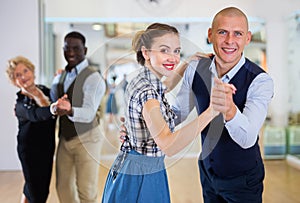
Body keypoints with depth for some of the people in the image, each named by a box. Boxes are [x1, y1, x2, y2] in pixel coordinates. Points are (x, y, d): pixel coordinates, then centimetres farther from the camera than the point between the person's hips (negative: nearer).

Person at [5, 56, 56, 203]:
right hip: (30, 149, -6)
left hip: (47, 146, 6)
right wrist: (53, 108, -57)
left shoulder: (44, 90, 1)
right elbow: (34, 115, -36)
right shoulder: (20, 102, -16)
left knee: (43, 190, 18)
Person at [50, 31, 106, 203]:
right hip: (64, 138, 7)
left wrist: (70, 110, -44)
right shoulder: (59, 78, 10)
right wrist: (55, 108, -20)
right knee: (63, 187, 14)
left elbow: (89, 113, -24)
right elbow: (51, 104, 4)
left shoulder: (93, 78, -14)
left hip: (86, 138, -6)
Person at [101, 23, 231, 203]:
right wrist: (212, 110, -47)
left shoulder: (145, 81, 0)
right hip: (137, 179, -9)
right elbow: (168, 145, -39)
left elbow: (167, 87, 25)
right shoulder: (146, 91, -28)